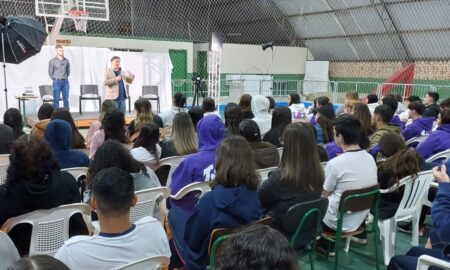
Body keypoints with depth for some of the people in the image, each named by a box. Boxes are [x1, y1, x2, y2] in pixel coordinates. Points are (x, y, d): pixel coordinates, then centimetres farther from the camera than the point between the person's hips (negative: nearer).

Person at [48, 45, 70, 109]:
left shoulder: (66, 61, 7)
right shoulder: (52, 61, -2)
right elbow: (50, 72, 3)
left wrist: (65, 78, 11)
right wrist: (55, 80, 2)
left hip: (65, 82, 3)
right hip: (57, 82, -3)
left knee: (66, 99, 5)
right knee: (56, 99, -1)